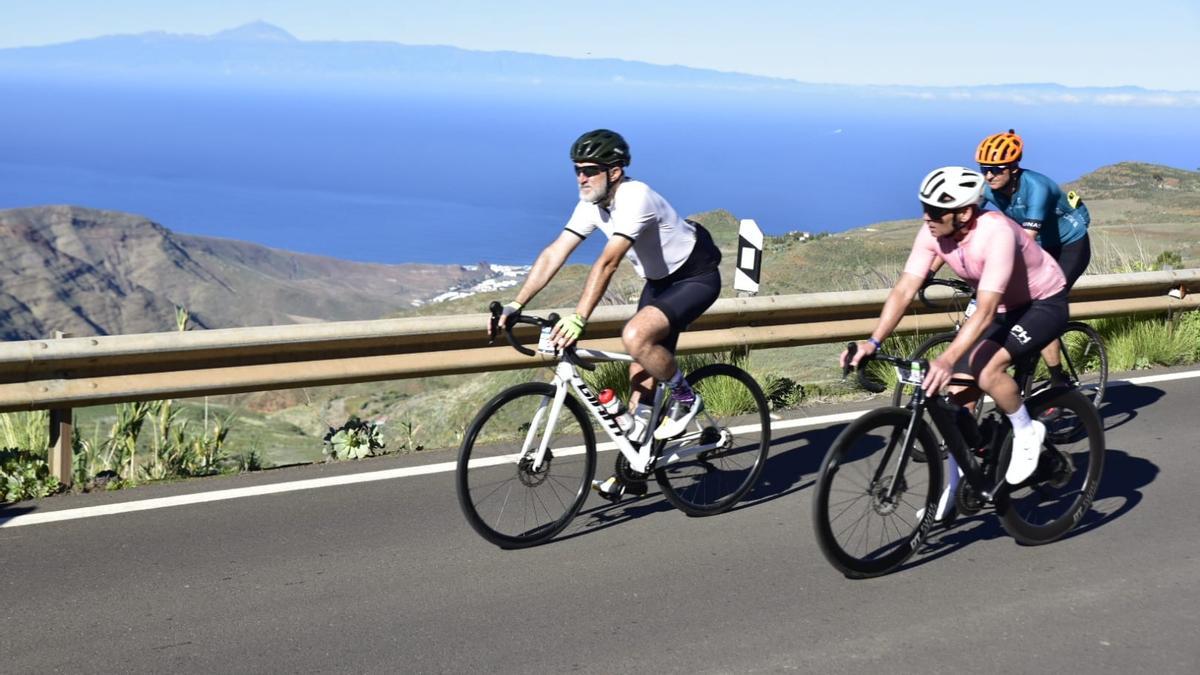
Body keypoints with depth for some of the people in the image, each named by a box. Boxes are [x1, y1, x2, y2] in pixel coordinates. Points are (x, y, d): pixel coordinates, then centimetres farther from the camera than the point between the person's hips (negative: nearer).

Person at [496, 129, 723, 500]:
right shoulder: (592, 203, -6)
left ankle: (685, 399, -6)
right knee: (642, 371, 5)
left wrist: (578, 319, -48)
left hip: (696, 277, -8)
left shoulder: (635, 198, -31)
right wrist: (515, 306, -16)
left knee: (635, 337, -31)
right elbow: (554, 254, -8)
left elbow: (608, 262, -41)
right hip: (659, 280, 9)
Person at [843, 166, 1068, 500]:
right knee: (955, 391, -3)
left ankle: (1026, 433, -1)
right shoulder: (932, 232, -17)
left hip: (1043, 303, -7)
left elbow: (984, 312, -42)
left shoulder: (996, 234, -36)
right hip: (1001, 307, 7)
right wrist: (873, 342, -32)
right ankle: (955, 487, 12)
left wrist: (947, 360, -52)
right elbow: (904, 290, -19)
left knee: (988, 371, -30)